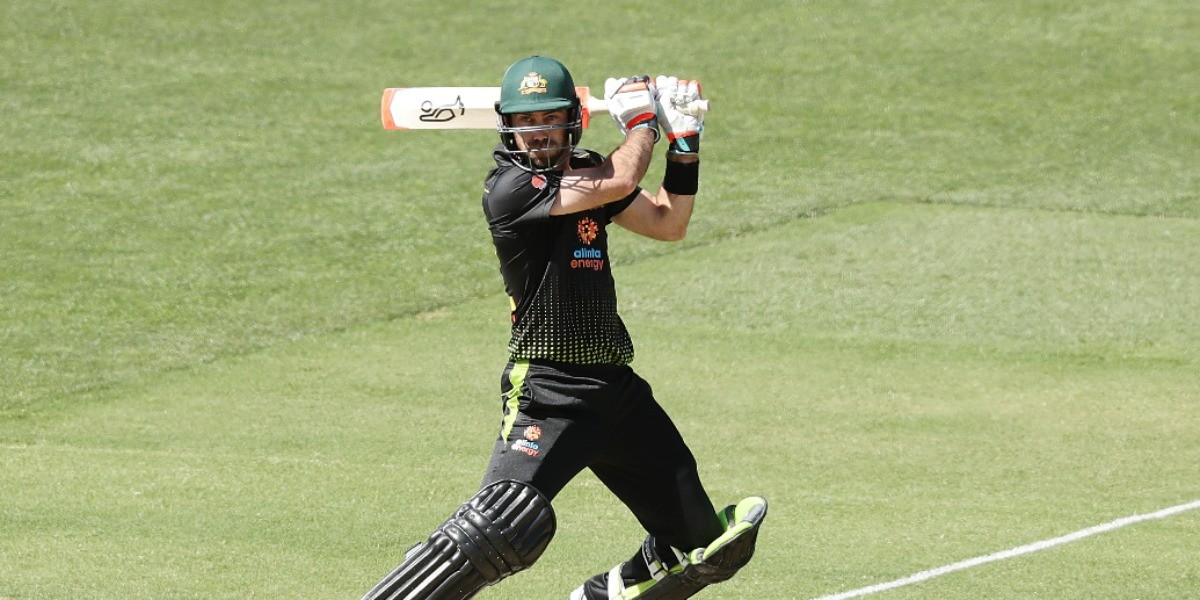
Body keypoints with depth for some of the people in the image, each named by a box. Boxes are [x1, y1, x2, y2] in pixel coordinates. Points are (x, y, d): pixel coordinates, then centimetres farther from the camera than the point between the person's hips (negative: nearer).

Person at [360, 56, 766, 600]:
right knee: (503, 525, -28)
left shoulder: (585, 172, 12)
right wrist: (642, 117, 0)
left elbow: (668, 223, 20)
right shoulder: (509, 188, -13)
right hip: (547, 390, -8)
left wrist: (684, 140, 11)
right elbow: (623, 181, -19)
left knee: (705, 549, 9)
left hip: (617, 388, 8)